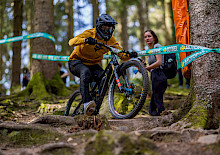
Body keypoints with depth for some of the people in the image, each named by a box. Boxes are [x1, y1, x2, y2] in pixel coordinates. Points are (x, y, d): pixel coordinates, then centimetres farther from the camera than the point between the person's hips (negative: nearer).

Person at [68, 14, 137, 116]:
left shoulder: (110, 39, -6)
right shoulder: (90, 34, -20)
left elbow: (122, 55, -9)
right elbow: (71, 42, -36)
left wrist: (130, 55, -32)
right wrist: (86, 40, -55)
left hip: (93, 64, 5)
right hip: (76, 62, -4)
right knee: (86, 72, -38)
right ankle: (87, 102, -44)